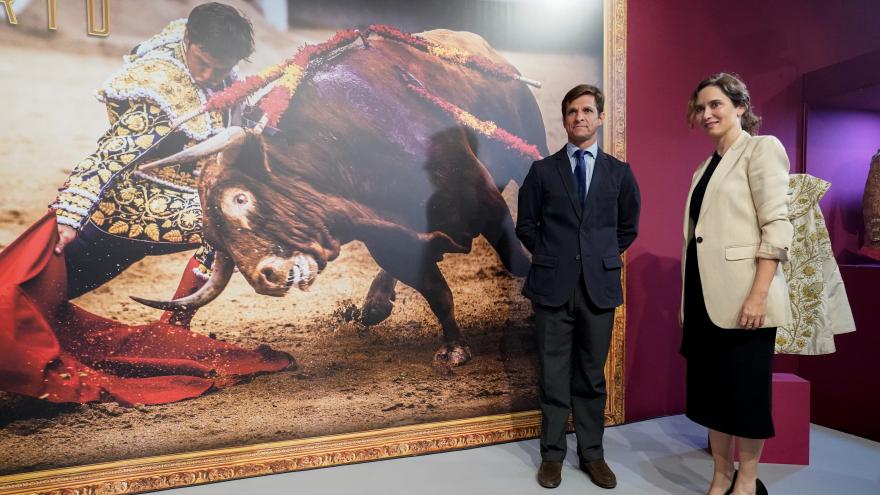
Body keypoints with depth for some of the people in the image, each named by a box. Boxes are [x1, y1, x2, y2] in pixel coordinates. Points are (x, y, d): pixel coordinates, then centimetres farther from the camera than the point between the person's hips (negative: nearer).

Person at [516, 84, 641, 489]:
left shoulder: (619, 172, 7)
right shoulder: (543, 170, 3)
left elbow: (628, 227, 15)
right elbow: (526, 225, 8)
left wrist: (603, 258, 7)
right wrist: (550, 258, 3)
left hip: (599, 286, 1)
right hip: (553, 285, -1)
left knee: (592, 375, 11)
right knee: (554, 375, 7)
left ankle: (592, 454, 26)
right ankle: (552, 454, 22)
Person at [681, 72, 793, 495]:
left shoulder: (762, 148, -3)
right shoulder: (706, 167, 17)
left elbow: (777, 226, -12)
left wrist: (758, 295, -20)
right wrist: (688, 300, 13)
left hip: (742, 296, -7)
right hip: (705, 296, 7)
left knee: (745, 391, 4)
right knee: (710, 388, 12)